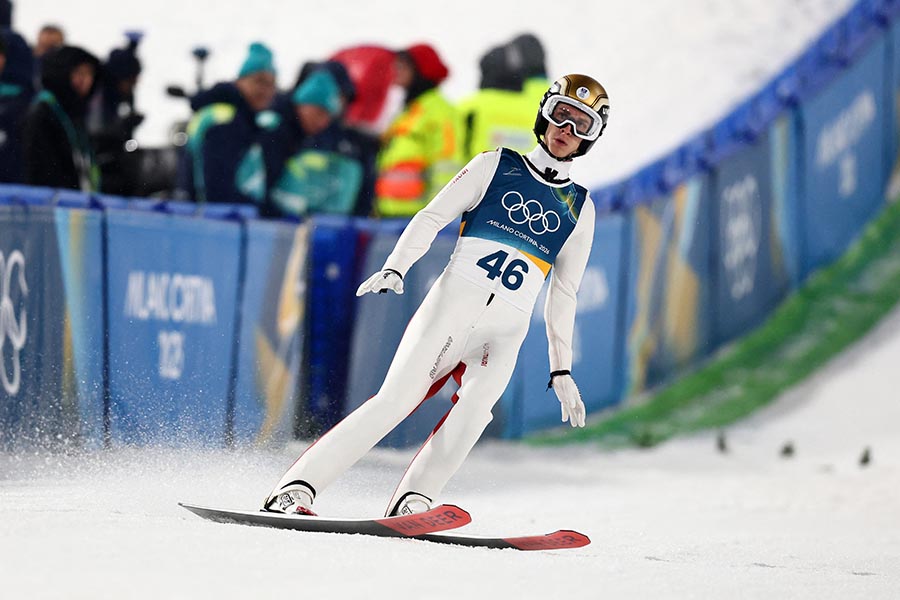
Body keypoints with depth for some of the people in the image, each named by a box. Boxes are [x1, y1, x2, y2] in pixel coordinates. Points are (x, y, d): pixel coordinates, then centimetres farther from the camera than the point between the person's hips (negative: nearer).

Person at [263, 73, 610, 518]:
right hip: (450, 308, -2)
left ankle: (412, 502, -31)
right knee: (396, 401, -15)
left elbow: (563, 295, 22)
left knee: (475, 405, -27)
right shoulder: (494, 167, 10)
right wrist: (394, 268, -14)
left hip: (504, 335, 2)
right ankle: (297, 487, -13)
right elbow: (432, 218, 3)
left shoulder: (580, 209, 18)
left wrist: (561, 370, 17)